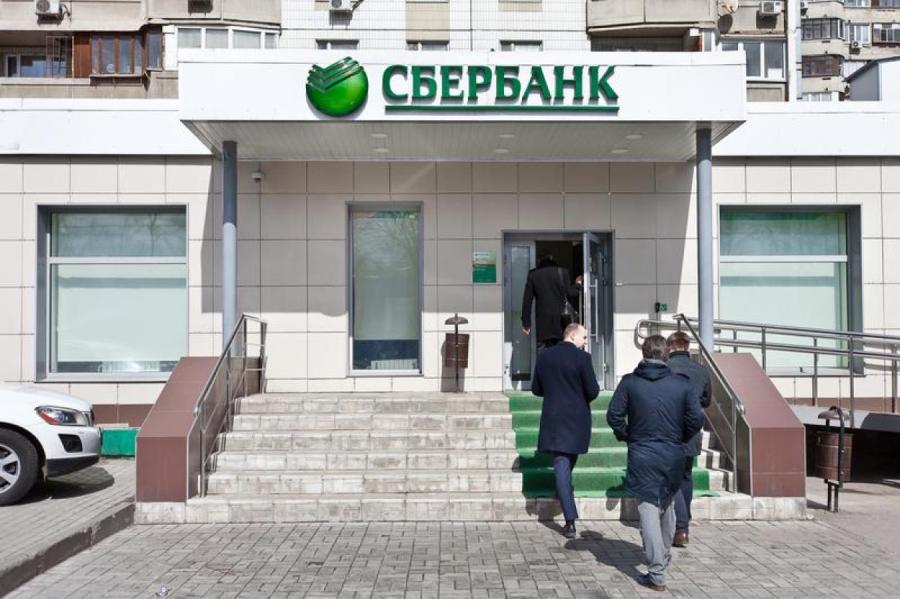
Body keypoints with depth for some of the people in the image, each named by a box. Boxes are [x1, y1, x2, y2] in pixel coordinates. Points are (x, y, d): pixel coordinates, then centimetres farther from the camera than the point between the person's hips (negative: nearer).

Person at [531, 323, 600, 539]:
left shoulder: (544, 357, 4)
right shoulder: (582, 358, -10)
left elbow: (536, 389, 10)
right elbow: (593, 391, -12)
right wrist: (581, 396, 10)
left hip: (553, 419, 2)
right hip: (576, 419, -2)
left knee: (561, 465, 2)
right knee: (569, 461, 19)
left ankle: (570, 521, -4)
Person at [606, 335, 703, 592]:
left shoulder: (629, 382, -6)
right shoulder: (682, 384, -3)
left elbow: (614, 414, -8)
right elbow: (696, 418, -6)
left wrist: (626, 436, 9)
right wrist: (680, 439, 11)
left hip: (642, 457, -3)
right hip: (673, 457, 3)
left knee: (649, 511, 0)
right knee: (667, 506, 22)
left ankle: (657, 575, -3)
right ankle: (664, 557, 41)